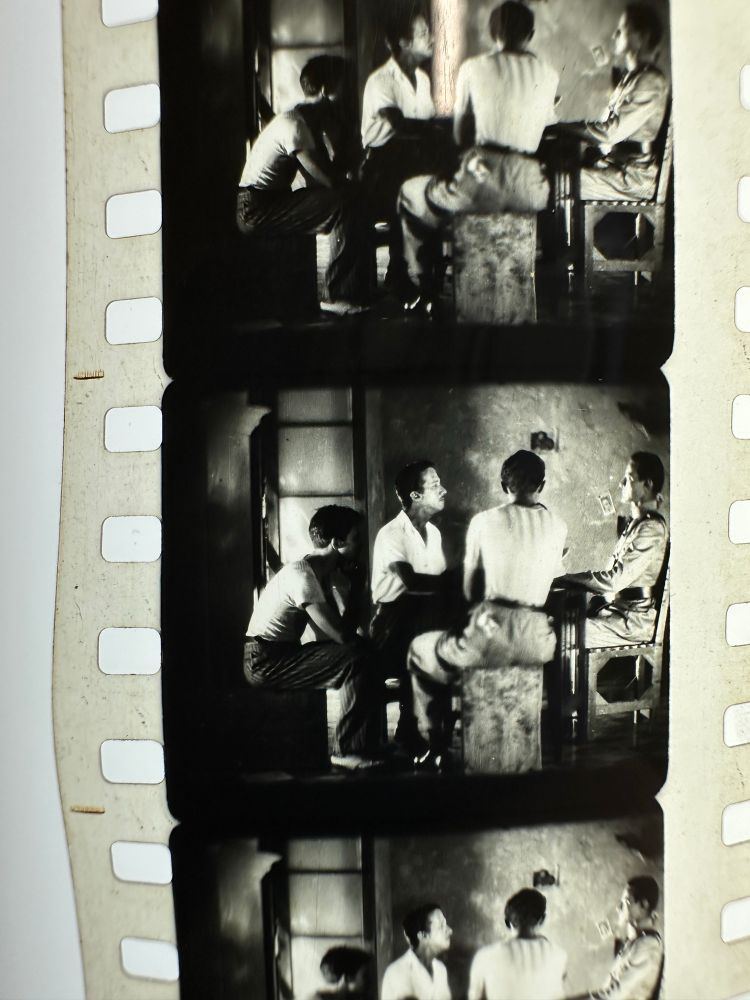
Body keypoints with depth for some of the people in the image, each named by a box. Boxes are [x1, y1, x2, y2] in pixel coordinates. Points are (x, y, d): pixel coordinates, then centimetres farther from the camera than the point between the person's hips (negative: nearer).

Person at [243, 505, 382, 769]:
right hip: (264, 661, -9)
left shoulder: (322, 572, 9)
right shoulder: (302, 575, -21)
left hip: (281, 654, 9)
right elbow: (341, 634, -23)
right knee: (357, 658, -19)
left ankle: (370, 742, 10)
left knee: (363, 651, 6)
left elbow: (331, 634, 5)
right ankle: (350, 750, -9)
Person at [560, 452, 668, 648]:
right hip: (617, 610, 9)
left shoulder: (651, 529, -15)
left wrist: (566, 577, -16)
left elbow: (615, 579, -21)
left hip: (634, 622, -9)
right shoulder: (635, 523, 15)